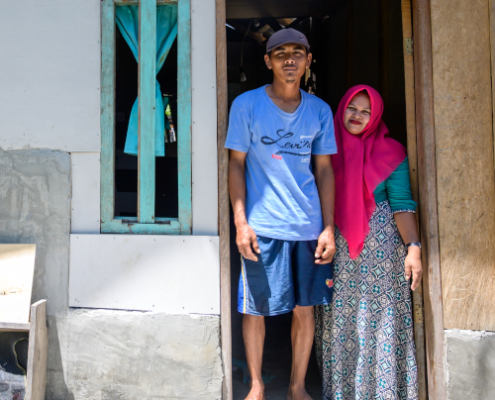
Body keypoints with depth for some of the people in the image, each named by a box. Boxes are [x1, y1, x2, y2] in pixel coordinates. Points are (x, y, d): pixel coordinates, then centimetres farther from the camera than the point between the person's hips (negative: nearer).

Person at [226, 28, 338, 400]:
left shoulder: (320, 110, 7)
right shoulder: (246, 104, 0)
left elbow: (324, 169, 9)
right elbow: (236, 164, 0)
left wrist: (328, 228, 3)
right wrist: (241, 222, -8)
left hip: (309, 226, 3)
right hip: (263, 225, -2)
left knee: (305, 309, 9)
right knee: (255, 309, 5)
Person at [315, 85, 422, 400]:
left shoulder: (390, 152, 2)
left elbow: (402, 204, -4)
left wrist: (413, 248, -14)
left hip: (379, 247, -2)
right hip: (337, 250, 2)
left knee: (381, 319, -1)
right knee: (337, 321, 6)